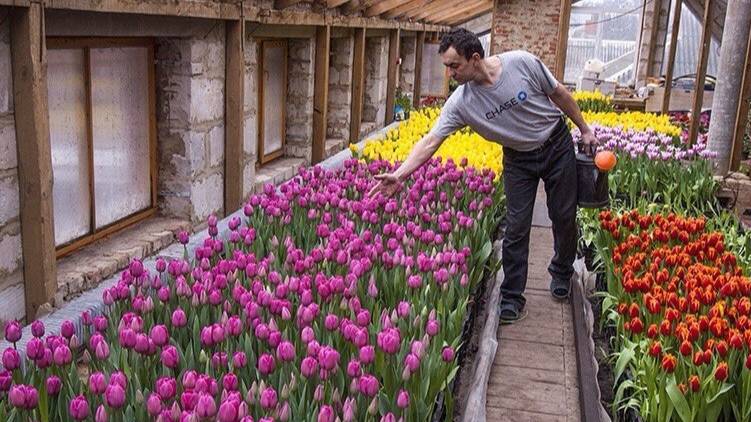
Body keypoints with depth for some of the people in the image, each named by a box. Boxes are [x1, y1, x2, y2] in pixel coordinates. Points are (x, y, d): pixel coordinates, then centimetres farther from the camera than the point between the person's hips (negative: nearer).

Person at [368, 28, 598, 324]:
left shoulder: (523, 63, -26)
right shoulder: (460, 102, -23)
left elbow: (559, 94, -10)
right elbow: (431, 141, -25)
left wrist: (584, 129, -1)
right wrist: (399, 174, -36)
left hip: (557, 146, 0)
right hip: (518, 158, 1)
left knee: (564, 216, 11)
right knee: (516, 228, -3)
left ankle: (562, 273, 37)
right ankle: (511, 298, 8)